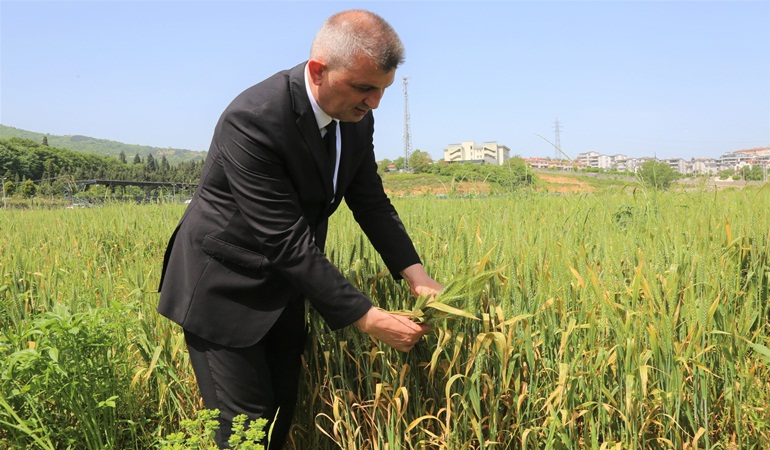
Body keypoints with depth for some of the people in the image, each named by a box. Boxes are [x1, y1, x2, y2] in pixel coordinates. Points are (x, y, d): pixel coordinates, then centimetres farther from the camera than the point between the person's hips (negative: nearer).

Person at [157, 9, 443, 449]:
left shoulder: (357, 119, -7)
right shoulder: (253, 121, -30)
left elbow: (372, 202, 4)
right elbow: (288, 242, -31)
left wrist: (416, 274, -10)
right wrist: (367, 318, -28)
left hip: (284, 286, 7)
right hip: (224, 289, -7)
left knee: (284, 412, 14)